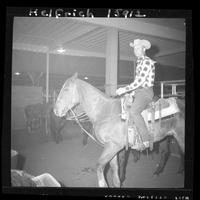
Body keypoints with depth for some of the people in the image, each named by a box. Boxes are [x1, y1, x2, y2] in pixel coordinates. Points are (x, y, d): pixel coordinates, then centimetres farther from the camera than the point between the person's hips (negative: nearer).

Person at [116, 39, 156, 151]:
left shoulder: (147, 62, -11)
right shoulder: (139, 62, 19)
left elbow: (140, 81, -19)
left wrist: (125, 89, -18)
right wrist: (132, 91, 13)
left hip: (145, 92, -10)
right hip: (138, 92, 10)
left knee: (133, 111, -30)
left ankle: (147, 139, -26)